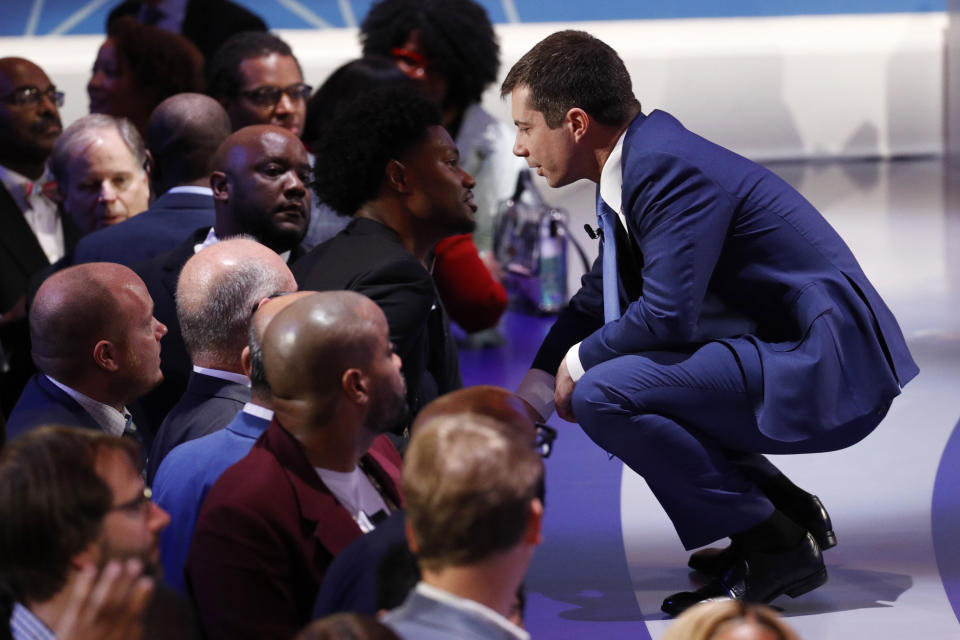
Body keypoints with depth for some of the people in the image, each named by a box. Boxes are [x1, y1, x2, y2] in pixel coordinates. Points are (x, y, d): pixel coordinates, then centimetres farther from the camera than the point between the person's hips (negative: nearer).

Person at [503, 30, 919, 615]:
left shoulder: (670, 168, -19)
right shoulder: (641, 161, 13)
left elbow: (667, 314, -25)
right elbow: (597, 300, 23)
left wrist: (579, 360, -6)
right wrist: (520, 411, 22)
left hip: (824, 371, -11)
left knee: (601, 394, -21)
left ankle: (775, 547, -10)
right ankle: (789, 512, 17)